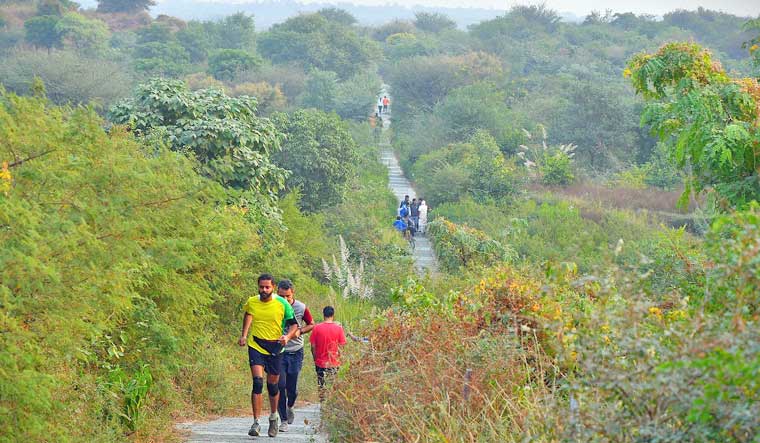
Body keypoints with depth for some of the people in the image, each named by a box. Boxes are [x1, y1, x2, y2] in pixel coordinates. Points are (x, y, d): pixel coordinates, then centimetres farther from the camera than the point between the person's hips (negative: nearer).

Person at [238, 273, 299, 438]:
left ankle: (273, 416, 36)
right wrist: (244, 335, 9)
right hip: (256, 346, 0)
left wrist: (288, 336, -19)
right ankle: (256, 423, -14)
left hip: (275, 347, 0)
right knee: (257, 382, -16)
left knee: (273, 385, 8)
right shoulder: (251, 302, -1)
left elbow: (294, 324, 1)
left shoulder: (282, 304, -6)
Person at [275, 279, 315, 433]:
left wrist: (300, 331, -8)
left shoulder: (301, 308, -4)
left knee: (292, 388, 1)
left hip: (296, 351, 1)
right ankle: (284, 420, 1)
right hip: (278, 351, -1)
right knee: (280, 385, -10)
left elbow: (311, 325, 10)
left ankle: (289, 407, 35)